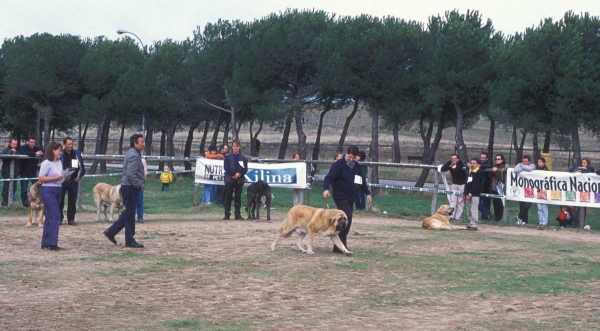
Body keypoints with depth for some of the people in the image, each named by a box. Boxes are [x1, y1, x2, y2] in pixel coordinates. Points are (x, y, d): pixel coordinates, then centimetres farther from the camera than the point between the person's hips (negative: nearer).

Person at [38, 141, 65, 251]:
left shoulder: (59, 162, 13)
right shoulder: (46, 163, -11)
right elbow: (41, 178, -14)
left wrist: (65, 177, 1)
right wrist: (55, 178, -20)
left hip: (58, 190, 8)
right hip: (48, 191, -8)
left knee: (50, 217, 10)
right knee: (55, 216, -13)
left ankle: (45, 243, 15)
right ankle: (52, 243, -11)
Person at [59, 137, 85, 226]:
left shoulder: (77, 154, 6)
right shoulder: (60, 154, -4)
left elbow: (81, 167, 12)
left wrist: (78, 177, 2)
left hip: (74, 181, 3)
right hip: (62, 181, -3)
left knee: (72, 201, 6)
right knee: (60, 200, 0)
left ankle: (71, 219, 14)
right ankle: (59, 218, 10)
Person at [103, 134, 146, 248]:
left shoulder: (132, 153, 15)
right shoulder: (134, 156, -18)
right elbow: (131, 175, -25)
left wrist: (140, 184, 16)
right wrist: (140, 185, -16)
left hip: (128, 187, 10)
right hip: (131, 187, -10)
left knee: (128, 213, 18)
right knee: (130, 214, -2)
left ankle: (111, 231, 19)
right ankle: (130, 241, 5)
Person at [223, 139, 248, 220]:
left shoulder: (243, 158, 7)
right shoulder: (228, 157, 3)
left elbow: (245, 169, 2)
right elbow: (226, 167, -5)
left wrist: (239, 174, -15)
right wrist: (234, 174, -14)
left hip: (239, 180, 1)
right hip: (229, 179, -1)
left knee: (238, 197, 4)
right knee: (228, 197, -1)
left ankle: (238, 214, 9)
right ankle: (227, 214, 1)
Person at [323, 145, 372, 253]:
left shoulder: (357, 166, 10)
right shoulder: (338, 164, -10)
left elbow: (362, 180, 21)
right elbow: (329, 177, -18)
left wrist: (367, 193, 18)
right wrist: (326, 189, -35)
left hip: (351, 198, 7)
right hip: (340, 197, -7)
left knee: (347, 220, 6)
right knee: (347, 218, -19)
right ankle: (341, 244, -13)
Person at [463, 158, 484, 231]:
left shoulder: (479, 173, -10)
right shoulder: (470, 172, 18)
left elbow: (476, 185, -17)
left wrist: (470, 194, -20)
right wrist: (465, 194, 14)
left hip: (474, 195, -9)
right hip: (468, 195, 9)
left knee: (473, 210, -11)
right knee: (468, 210, 12)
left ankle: (474, 225, -11)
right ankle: (470, 224, 19)